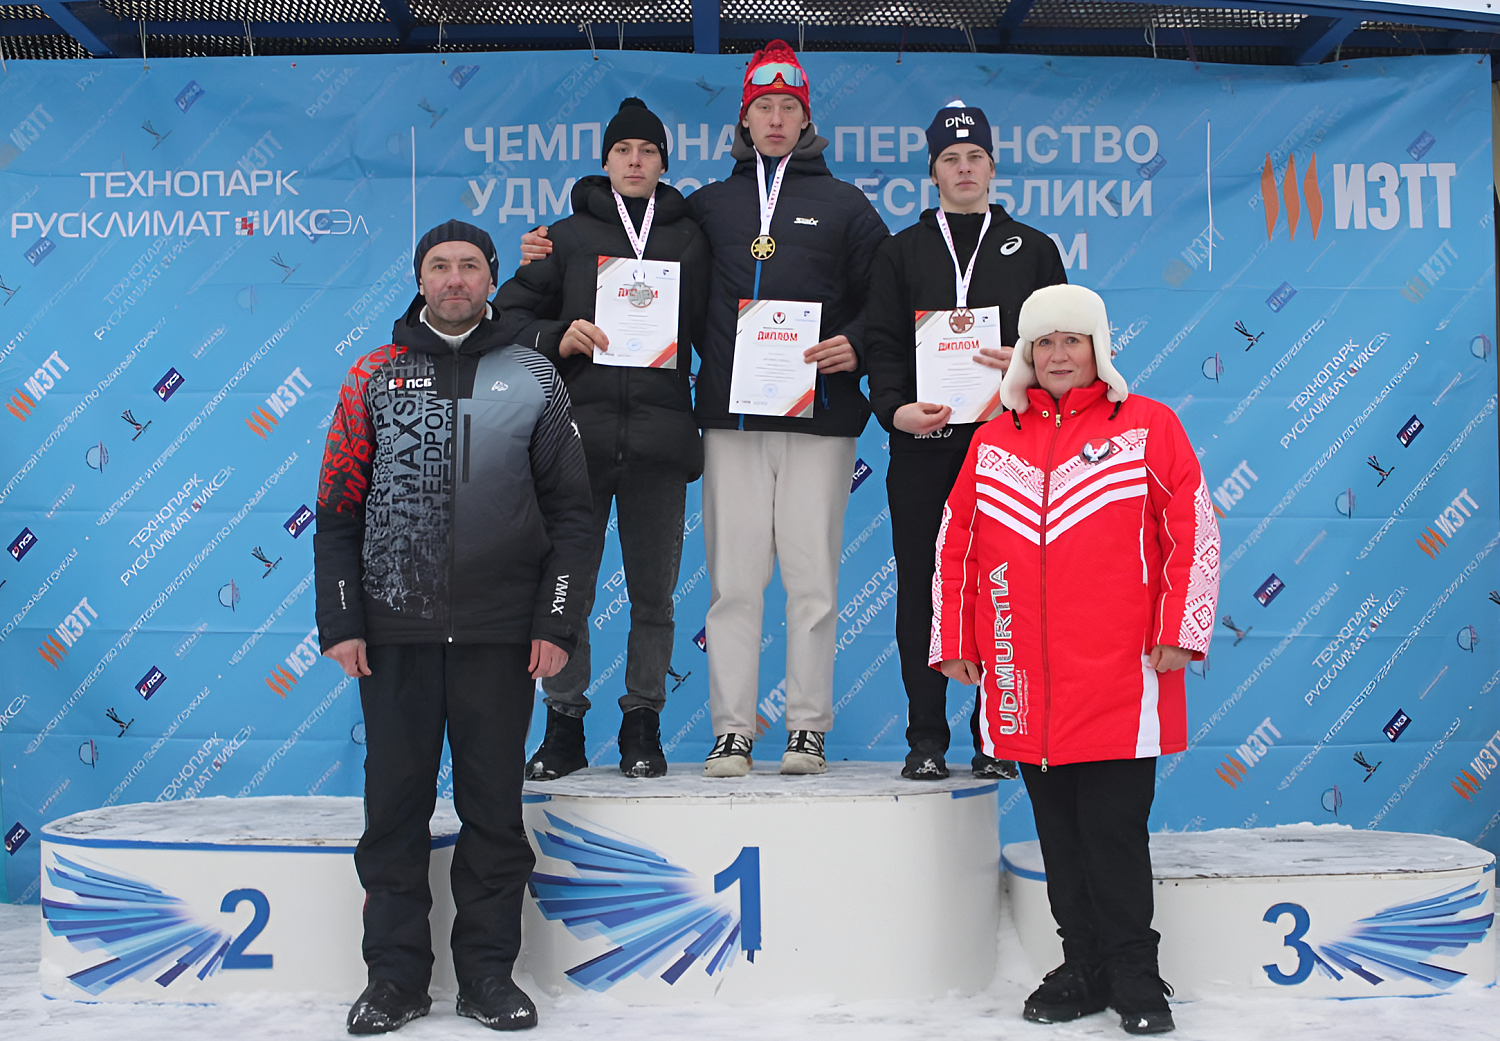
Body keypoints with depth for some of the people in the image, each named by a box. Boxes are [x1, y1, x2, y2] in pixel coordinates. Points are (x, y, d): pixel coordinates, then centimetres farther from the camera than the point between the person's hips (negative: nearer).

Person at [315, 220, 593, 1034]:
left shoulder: (533, 380, 7)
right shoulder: (375, 377, 9)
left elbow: (570, 510, 6)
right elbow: (338, 510, 7)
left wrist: (557, 622, -2)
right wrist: (339, 622, -1)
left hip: (499, 634, 0)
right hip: (394, 631, 1)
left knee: (495, 806, 5)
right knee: (395, 803, 5)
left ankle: (489, 973, 17)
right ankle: (395, 976, 17)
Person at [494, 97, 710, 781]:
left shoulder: (691, 239, 13)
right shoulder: (568, 236, 13)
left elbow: (713, 331, 12)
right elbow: (509, 314, 11)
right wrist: (557, 339, -8)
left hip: (659, 437, 0)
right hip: (579, 434, 0)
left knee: (653, 593, 4)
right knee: (567, 588, 1)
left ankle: (642, 725, 14)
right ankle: (564, 726, 11)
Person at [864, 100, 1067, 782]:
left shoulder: (1032, 249, 16)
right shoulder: (902, 251, 14)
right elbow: (882, 343, 7)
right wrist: (894, 407, -11)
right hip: (923, 443, 0)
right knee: (922, 589, -1)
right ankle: (926, 740, 7)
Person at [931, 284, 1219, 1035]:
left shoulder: (1148, 426, 3)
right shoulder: (993, 442, 13)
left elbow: (1195, 532, -1)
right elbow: (955, 546, 15)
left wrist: (1177, 631, -7)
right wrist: (953, 642, 11)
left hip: (1118, 679, -4)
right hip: (1023, 686, 4)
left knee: (1114, 830, -1)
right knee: (1058, 833, 10)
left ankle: (1134, 975, 13)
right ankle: (1083, 970, 22)